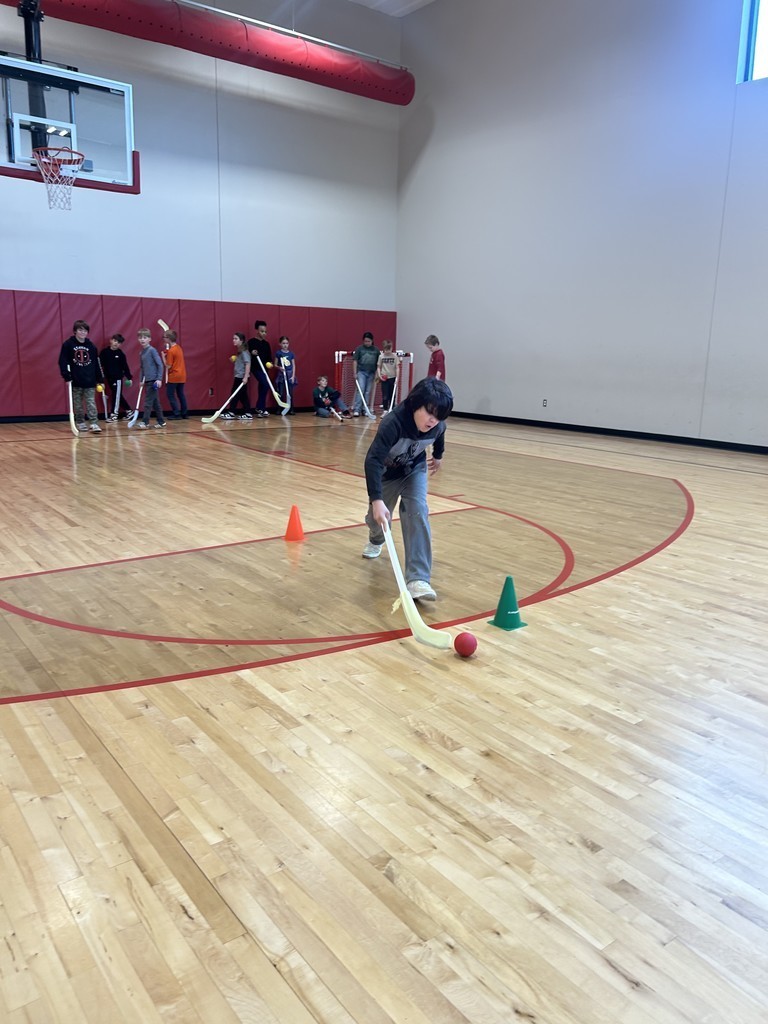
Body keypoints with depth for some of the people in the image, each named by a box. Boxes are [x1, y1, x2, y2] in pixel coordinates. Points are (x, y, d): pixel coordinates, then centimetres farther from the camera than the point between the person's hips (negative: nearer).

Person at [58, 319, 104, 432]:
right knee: (77, 404, 7)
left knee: (91, 403, -4)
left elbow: (97, 364, 9)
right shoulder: (68, 344, -2)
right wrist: (67, 377, -11)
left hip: (90, 381, 1)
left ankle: (94, 423, -7)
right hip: (75, 381, -1)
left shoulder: (91, 346, 6)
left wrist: (100, 380, 8)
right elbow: (63, 362, -4)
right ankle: (80, 423, 18)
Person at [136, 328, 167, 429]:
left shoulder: (152, 350, -9)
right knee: (155, 402, 12)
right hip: (147, 381, 8)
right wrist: (141, 380, 14)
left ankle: (145, 422, -7)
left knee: (148, 402, -8)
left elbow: (160, 365, -12)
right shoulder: (142, 352, 13)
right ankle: (161, 421, 18)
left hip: (154, 380, -8)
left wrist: (159, 379, -18)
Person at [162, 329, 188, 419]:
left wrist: (163, 356, -5)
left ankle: (176, 414, -3)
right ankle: (184, 414, 16)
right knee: (181, 394, 14)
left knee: (171, 395, 0)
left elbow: (168, 366, -15)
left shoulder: (170, 351, -16)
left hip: (174, 376, -8)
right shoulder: (179, 347, 8)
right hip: (182, 375, 8)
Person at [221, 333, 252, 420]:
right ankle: (247, 413, 10)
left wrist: (245, 377, -26)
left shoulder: (244, 352, -14)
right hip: (238, 376, 9)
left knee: (235, 394, -5)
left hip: (241, 377, -9)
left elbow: (248, 364, -21)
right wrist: (234, 360, 9)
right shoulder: (239, 351, 14)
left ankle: (231, 412, 0)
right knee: (242, 396, 9)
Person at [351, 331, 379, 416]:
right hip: (361, 372, -3)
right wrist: (355, 373, -5)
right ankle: (356, 410, -11)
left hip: (371, 373, 3)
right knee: (360, 390, -12)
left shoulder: (376, 350, 6)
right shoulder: (359, 348, 1)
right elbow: (355, 361, 1)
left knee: (368, 392, 7)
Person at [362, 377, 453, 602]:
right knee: (378, 518, 12)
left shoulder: (437, 426, -24)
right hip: (386, 472, -2)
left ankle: (418, 579, -24)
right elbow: (373, 460, -49)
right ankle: (376, 540, 55)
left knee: (417, 513, -21)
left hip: (415, 470, 2)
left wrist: (438, 456, 24)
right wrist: (376, 499, -59)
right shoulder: (393, 422, -41)